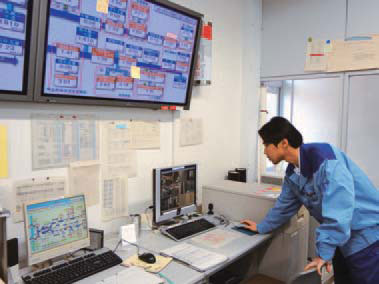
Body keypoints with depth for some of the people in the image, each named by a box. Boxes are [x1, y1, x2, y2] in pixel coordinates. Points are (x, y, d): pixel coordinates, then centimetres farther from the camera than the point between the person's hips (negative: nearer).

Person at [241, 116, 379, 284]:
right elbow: (285, 205, 15)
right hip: (344, 238, 8)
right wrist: (261, 227, 21)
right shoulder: (292, 172, 1)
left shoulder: (324, 158, -28)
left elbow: (338, 211, -33)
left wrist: (324, 253, -29)